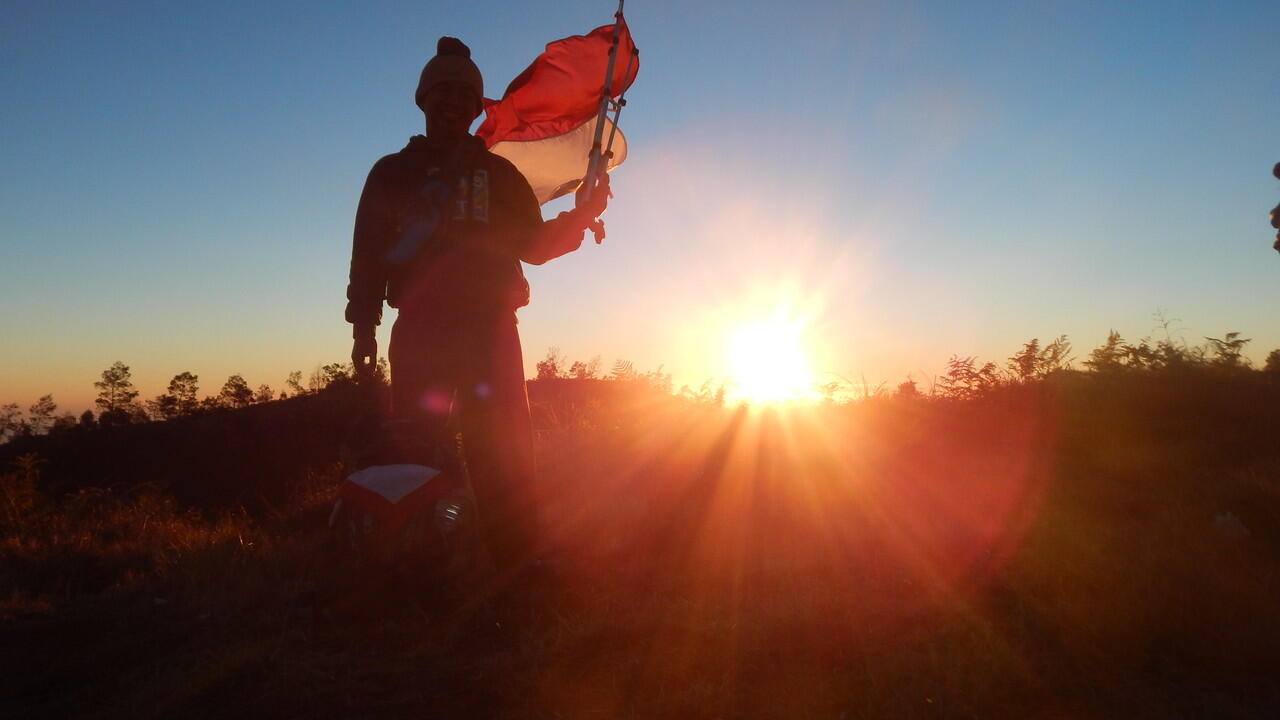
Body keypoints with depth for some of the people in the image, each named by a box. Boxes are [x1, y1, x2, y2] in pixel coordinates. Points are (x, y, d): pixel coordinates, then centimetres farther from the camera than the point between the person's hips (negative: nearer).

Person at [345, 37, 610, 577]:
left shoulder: (498, 174, 21)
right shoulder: (392, 173, 18)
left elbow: (534, 245, 16)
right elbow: (367, 255, 12)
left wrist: (582, 216, -1)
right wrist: (364, 328, 1)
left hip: (489, 328, 1)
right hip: (419, 331, 0)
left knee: (504, 452, -7)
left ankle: (518, 564, -6)